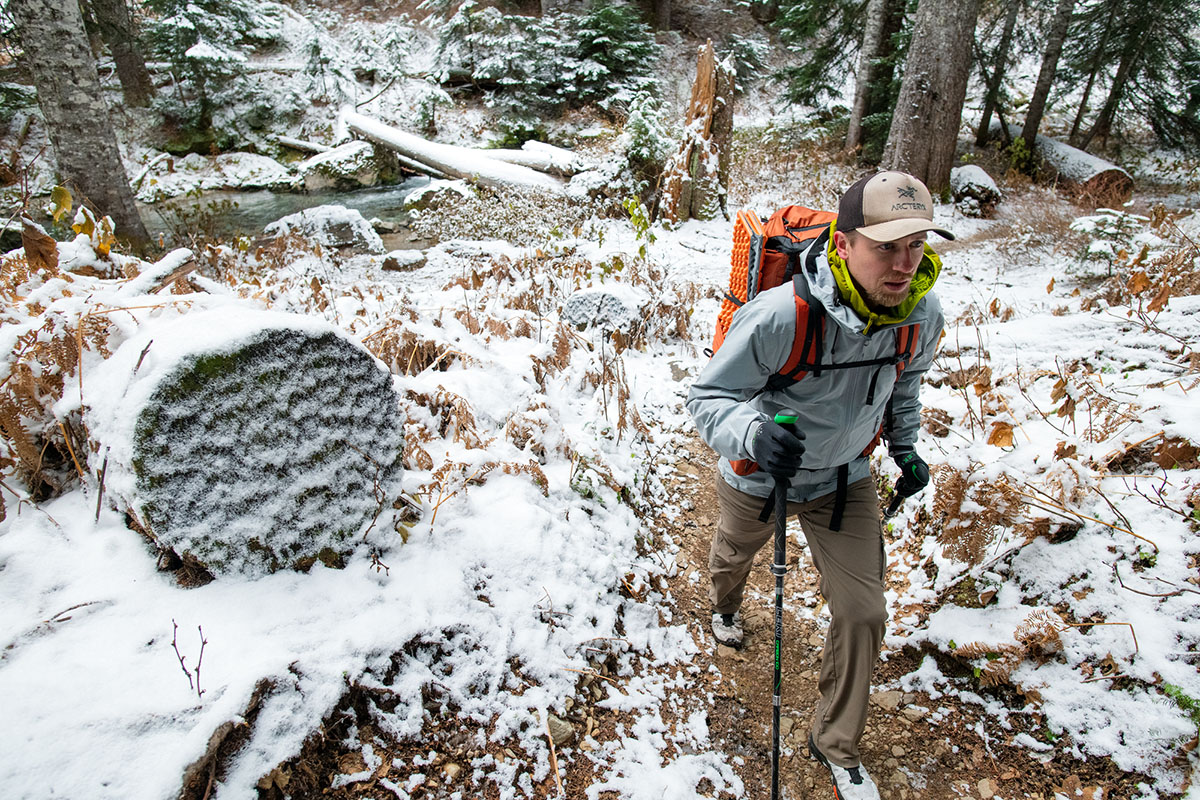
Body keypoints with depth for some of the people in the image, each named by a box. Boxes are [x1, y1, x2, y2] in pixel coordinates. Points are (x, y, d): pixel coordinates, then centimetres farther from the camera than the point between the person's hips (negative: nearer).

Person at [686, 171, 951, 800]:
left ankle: (837, 746, 28)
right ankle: (725, 604, 69)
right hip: (759, 472, -2)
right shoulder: (781, 314, -38)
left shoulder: (922, 314, -19)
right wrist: (751, 432, -49)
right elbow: (708, 396, -29)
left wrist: (905, 444, 3)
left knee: (863, 612, 2)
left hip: (844, 478, 3)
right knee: (735, 552, 28)